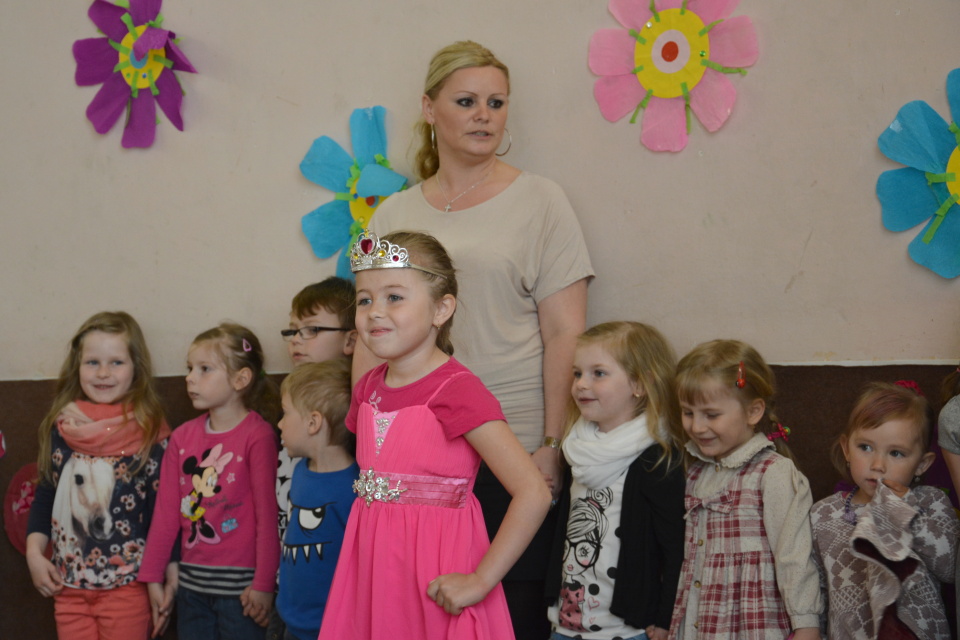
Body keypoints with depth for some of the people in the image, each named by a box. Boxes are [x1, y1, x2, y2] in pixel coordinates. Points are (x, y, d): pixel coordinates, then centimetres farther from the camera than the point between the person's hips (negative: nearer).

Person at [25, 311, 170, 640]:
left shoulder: (151, 434, -8)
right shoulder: (61, 427, 3)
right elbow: (45, 494, 13)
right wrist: (34, 553, 2)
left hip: (127, 585, -4)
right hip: (67, 586, 4)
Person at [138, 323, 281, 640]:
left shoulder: (258, 435, -9)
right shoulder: (183, 437, 7)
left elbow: (268, 515, -10)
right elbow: (166, 512, 9)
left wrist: (263, 584, -12)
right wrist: (153, 577, 9)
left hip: (239, 585, -5)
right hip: (192, 583, 5)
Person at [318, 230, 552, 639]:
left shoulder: (456, 390, -15)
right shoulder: (369, 387, 6)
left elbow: (533, 494, -21)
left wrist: (479, 581, -20)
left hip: (436, 587, -6)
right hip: (372, 567, 6)